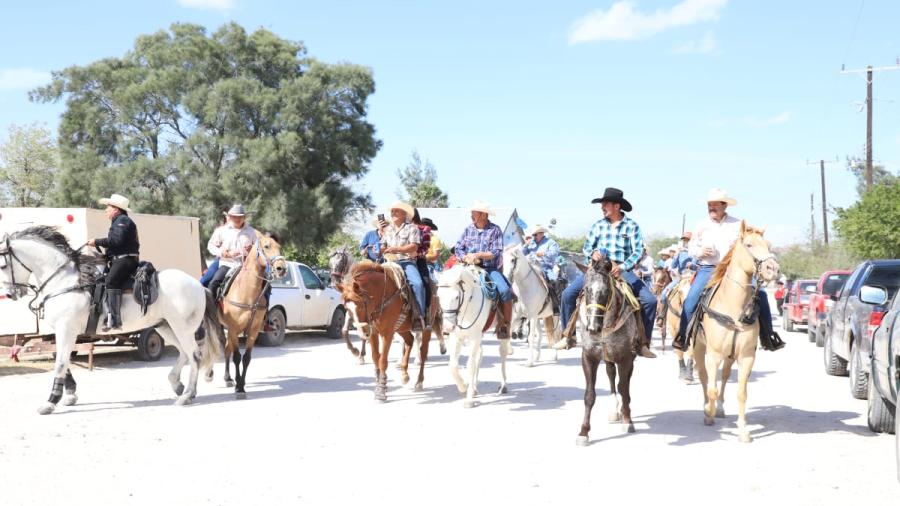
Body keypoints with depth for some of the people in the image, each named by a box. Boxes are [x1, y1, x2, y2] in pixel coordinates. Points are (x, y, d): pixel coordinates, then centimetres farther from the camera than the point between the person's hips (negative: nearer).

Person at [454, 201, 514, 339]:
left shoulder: (495, 230, -1)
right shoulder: (468, 229, 11)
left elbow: (496, 253, -8)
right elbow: (458, 248, 9)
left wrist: (478, 255, -19)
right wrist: (467, 258, -10)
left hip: (490, 268, -3)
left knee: (505, 291, -25)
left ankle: (505, 325, -11)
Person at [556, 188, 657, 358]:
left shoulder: (632, 226, 1)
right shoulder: (598, 226, 10)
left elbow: (638, 252, -6)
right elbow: (586, 247, 11)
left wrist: (622, 267, -23)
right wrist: (593, 252, -14)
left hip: (622, 270, -2)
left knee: (650, 300, -19)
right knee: (568, 294, -14)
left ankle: (644, 343, -7)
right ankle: (568, 337, 0)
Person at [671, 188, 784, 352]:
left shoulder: (737, 225, 6)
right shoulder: (702, 225, 8)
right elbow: (691, 246, 16)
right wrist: (700, 251, -6)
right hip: (708, 269, 0)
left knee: (760, 293, -13)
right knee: (691, 298, -23)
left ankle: (767, 336, -2)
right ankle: (682, 335, -6)